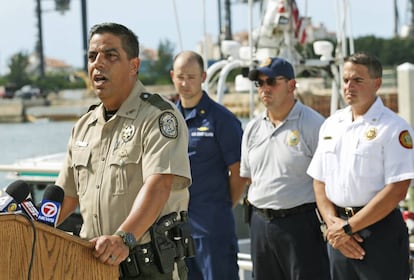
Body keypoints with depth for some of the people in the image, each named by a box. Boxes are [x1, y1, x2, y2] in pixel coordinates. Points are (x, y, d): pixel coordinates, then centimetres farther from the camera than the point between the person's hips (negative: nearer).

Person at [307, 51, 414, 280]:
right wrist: (333, 222, -3)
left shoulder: (394, 128, -8)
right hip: (339, 234, 6)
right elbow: (319, 182, 15)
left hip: (379, 229, -6)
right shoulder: (331, 125, 13)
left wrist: (348, 227, -14)